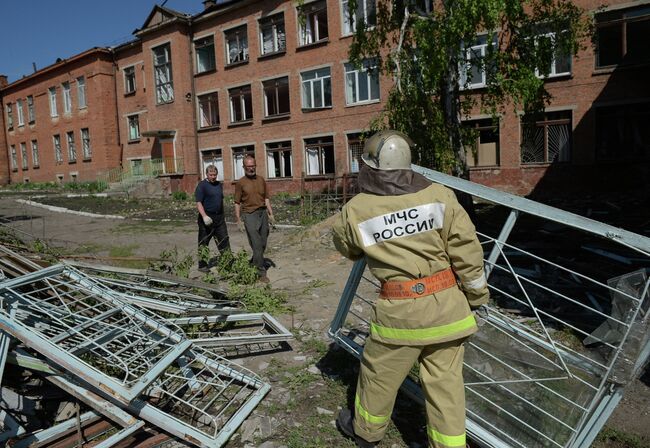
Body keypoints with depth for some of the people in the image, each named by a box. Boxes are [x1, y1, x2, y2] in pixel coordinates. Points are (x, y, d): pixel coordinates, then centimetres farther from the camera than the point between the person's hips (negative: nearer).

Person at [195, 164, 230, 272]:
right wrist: (204, 216, -26)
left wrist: (223, 215, 22)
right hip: (207, 217, -6)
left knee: (224, 240, 5)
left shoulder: (219, 185, 14)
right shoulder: (202, 185, -8)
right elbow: (198, 202, -15)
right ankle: (202, 265, 14)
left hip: (219, 217, 6)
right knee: (203, 243, 4)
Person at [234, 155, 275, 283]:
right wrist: (238, 220, -5)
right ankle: (261, 273, -3)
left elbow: (266, 198, 13)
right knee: (257, 245, -8)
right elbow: (237, 203, 0)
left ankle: (254, 264, 32)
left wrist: (271, 214, 6)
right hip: (249, 215, -5)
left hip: (263, 213, 5)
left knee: (263, 244, 10)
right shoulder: (240, 183, -1)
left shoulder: (261, 180, 11)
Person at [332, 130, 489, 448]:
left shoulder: (356, 210, -7)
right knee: (445, 380, 15)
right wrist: (478, 295, 9)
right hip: (448, 304, 2)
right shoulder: (439, 195, -6)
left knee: (379, 374, 20)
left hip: (400, 309, -1)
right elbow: (466, 250, -4)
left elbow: (344, 246, 13)